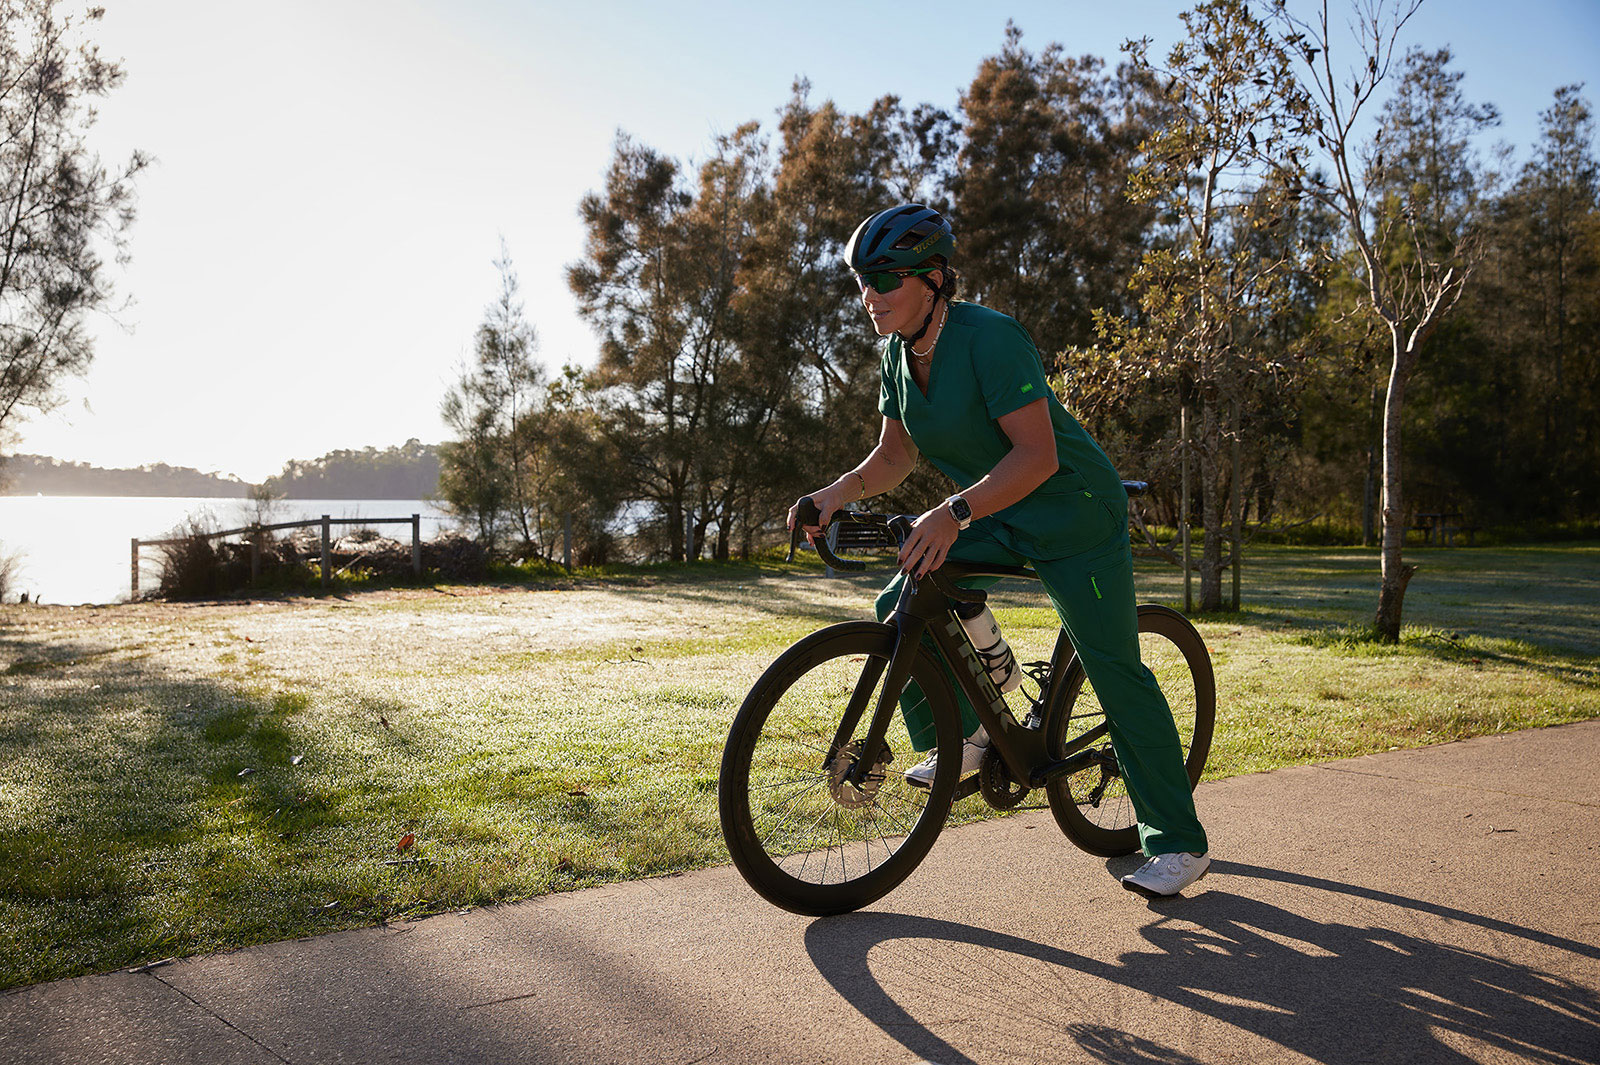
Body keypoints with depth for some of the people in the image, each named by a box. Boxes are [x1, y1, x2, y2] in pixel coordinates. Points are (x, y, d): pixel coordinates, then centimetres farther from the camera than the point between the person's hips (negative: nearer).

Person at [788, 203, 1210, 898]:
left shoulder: (988, 337, -26)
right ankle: (959, 739, 13)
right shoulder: (898, 352, -1)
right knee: (900, 609, -8)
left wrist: (954, 513, -42)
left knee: (1114, 668, -8)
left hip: (1071, 513, -7)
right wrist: (839, 491, -13)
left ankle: (1179, 844, 3)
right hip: (994, 516, 8)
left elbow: (1037, 454, -32)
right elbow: (896, 455, 4)